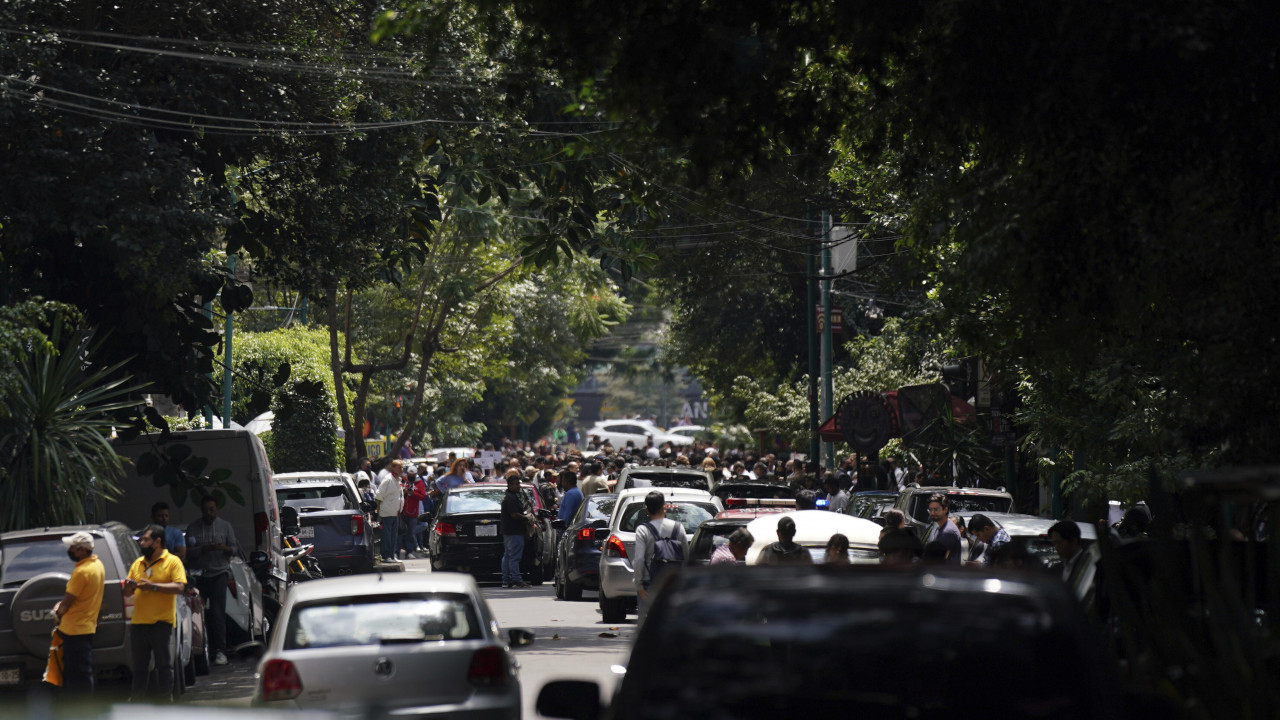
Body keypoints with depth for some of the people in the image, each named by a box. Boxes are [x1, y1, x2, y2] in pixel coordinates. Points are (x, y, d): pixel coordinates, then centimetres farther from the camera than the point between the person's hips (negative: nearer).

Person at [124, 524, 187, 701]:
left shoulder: (172, 562, 0)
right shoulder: (137, 564, 18)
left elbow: (179, 587, -13)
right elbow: (128, 593, 23)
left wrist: (153, 586, -18)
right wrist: (129, 586, -1)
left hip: (161, 622, -6)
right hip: (138, 621, 6)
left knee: (163, 664, -3)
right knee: (139, 665, 8)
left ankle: (164, 698, 1)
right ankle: (136, 699, 13)